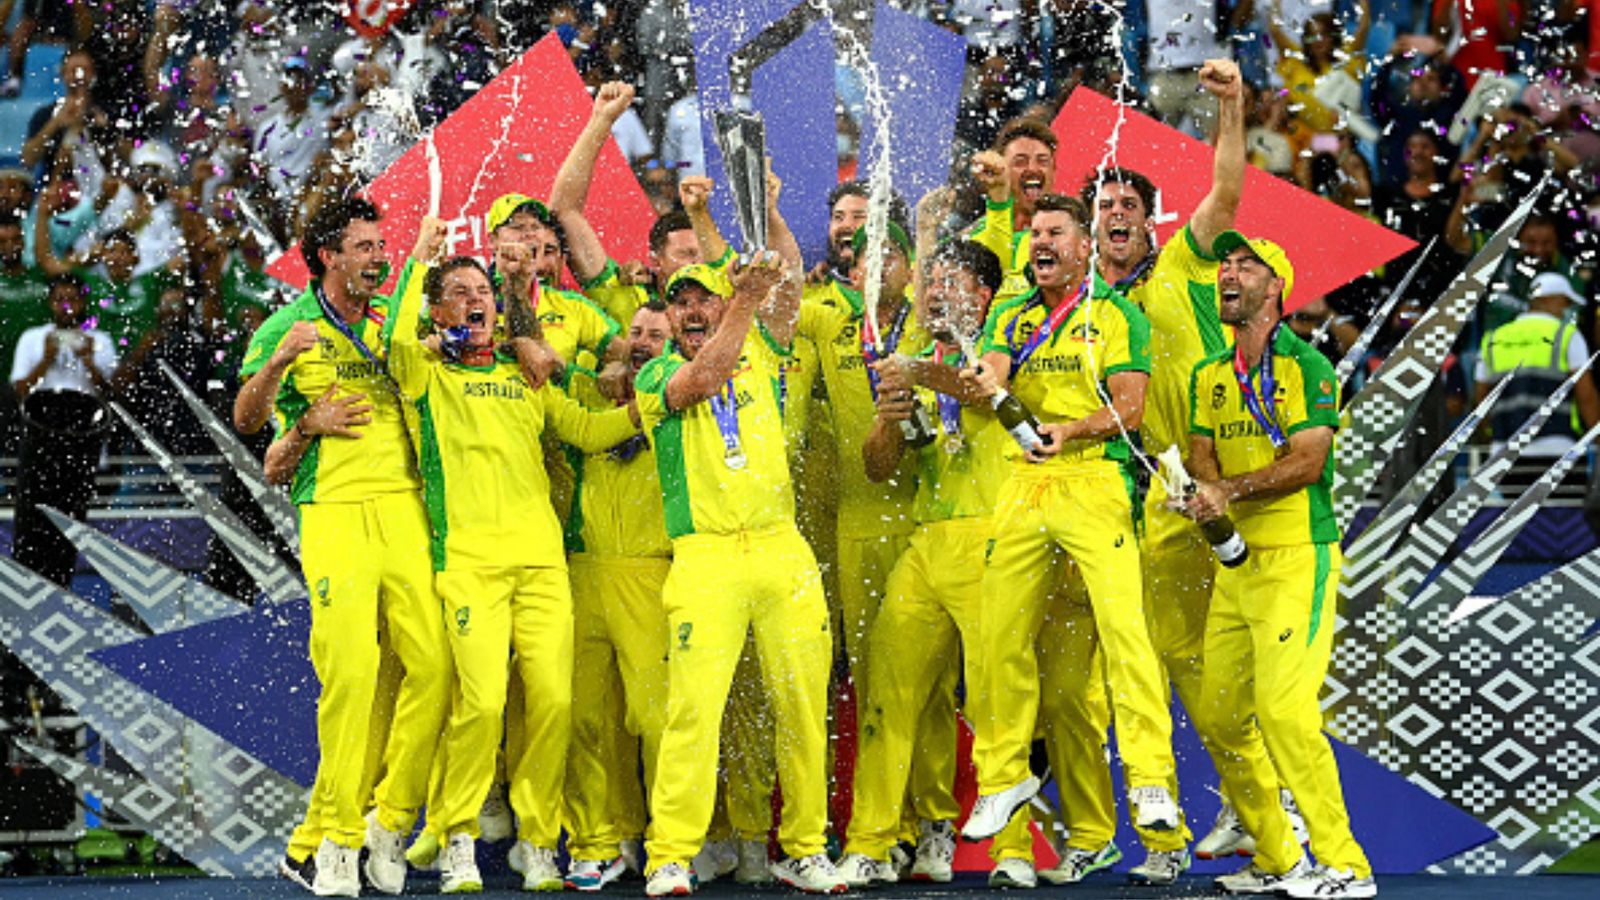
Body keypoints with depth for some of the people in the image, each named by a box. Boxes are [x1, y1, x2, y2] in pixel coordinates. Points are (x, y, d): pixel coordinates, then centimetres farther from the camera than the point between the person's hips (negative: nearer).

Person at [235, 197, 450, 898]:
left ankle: (388, 823, 4)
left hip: (406, 506, 4)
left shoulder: (396, 320, 17)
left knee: (434, 662, -8)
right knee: (350, 674, -14)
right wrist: (279, 360, -16)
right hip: (334, 511, -4)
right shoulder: (288, 326, 6)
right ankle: (335, 839, -5)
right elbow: (246, 420, 1)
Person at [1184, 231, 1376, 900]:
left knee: (1283, 707, -18)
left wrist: (1232, 487, -24)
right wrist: (1208, 499, -14)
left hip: (1298, 556, -7)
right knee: (1218, 714, 4)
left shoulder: (1308, 366, -4)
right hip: (1234, 561, 7)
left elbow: (1307, 462, -14)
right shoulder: (1209, 375, 16)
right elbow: (1203, 458, 8)